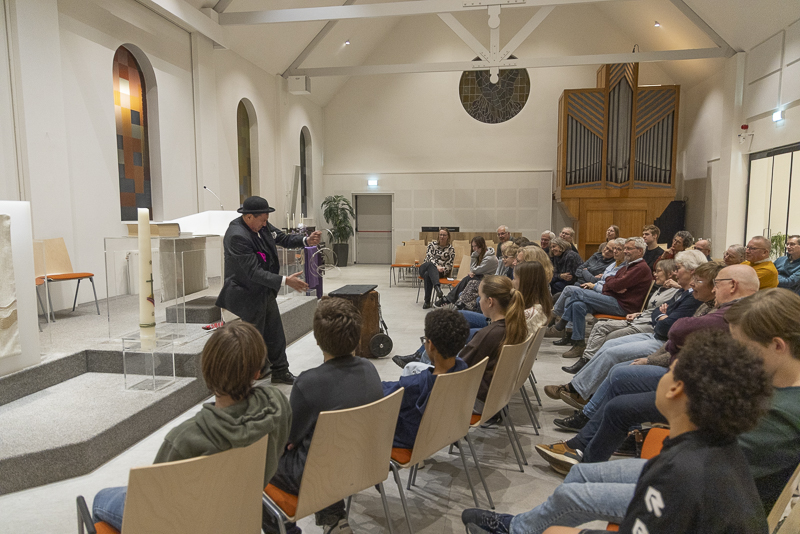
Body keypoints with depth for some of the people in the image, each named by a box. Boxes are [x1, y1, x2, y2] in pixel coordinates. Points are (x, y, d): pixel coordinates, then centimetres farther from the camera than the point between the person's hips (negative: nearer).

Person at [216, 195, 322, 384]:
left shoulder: (262, 225, -3)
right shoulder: (237, 236, -28)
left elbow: (283, 239, 9)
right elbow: (254, 272, -30)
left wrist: (306, 241, -10)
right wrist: (286, 281, -34)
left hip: (265, 290, 9)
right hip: (249, 294, -8)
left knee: (275, 334, 17)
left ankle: (281, 372, 31)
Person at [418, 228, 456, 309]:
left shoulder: (451, 249, 9)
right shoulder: (432, 244, 12)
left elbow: (449, 265, 1)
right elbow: (429, 257, -4)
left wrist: (441, 269, -19)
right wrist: (436, 266, -23)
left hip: (440, 272, -1)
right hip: (425, 268, 1)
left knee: (427, 274, -38)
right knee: (430, 264, -39)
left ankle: (427, 301, -45)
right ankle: (437, 288, -60)